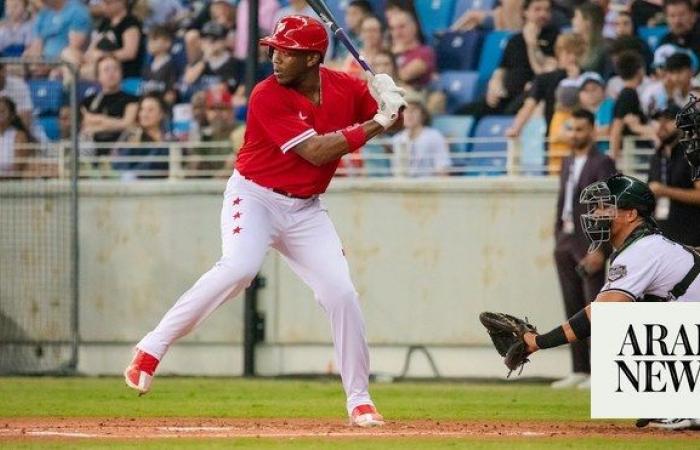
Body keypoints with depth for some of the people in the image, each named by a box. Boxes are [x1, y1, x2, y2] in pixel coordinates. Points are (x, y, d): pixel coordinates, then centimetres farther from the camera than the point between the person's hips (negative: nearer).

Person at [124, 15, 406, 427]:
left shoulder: (345, 87, -3)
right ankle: (152, 349, -23)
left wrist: (389, 103, -14)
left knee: (342, 293, -5)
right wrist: (375, 124, -25)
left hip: (306, 210, 5)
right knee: (240, 267, -31)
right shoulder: (267, 96, -19)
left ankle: (359, 400, 7)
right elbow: (316, 152, -25)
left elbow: (391, 117, 10)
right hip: (255, 196, -5)